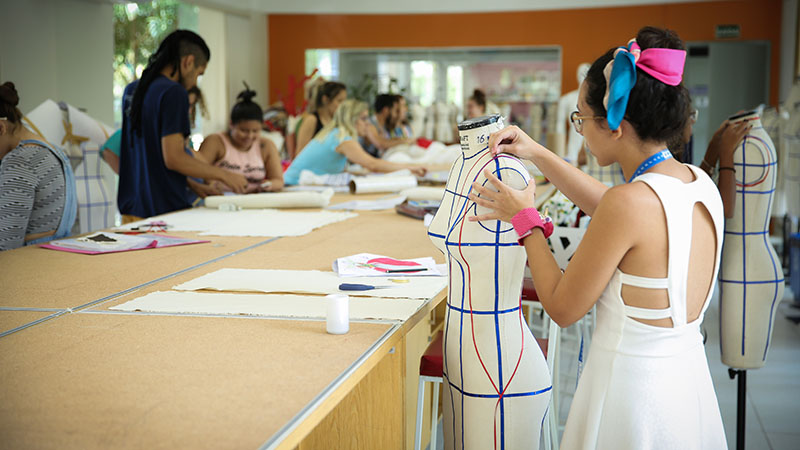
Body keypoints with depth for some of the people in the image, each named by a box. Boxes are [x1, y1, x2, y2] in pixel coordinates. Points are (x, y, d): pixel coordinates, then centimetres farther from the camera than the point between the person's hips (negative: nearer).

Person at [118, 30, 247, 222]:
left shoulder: (132, 90, 13)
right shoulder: (173, 93, -13)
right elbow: (173, 157, -19)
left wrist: (192, 185, 18)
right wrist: (224, 175, -9)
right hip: (163, 211, -8)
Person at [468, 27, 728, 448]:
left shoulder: (630, 203, -25)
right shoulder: (701, 183, -2)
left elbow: (562, 308, -14)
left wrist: (525, 218, -3)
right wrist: (537, 154, 20)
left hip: (632, 393, -7)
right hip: (689, 385, 8)